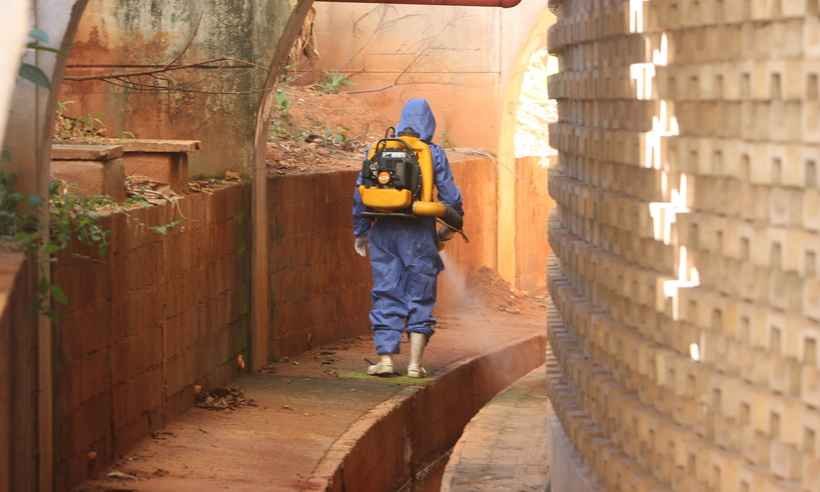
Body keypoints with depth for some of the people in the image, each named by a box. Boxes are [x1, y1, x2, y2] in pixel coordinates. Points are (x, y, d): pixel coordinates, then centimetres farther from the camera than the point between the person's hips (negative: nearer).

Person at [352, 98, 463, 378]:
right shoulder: (433, 154, 0)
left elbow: (361, 194, 6)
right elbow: (451, 197, -1)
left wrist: (360, 233, 15)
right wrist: (450, 228, 16)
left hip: (384, 231, 2)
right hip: (419, 233, -2)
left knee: (386, 295, 8)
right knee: (420, 298, 6)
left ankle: (385, 358, 3)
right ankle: (415, 363, 3)